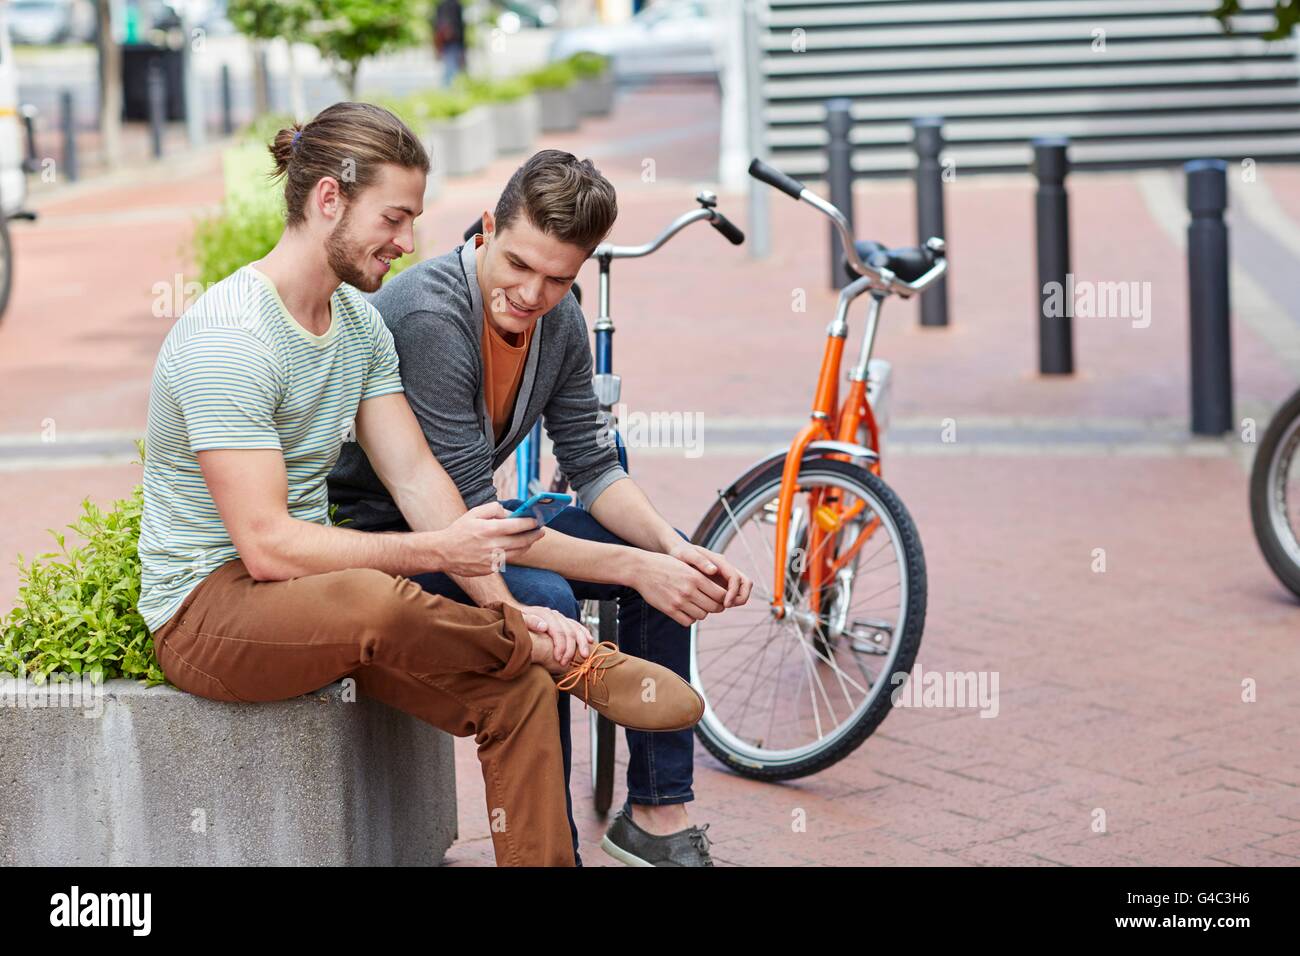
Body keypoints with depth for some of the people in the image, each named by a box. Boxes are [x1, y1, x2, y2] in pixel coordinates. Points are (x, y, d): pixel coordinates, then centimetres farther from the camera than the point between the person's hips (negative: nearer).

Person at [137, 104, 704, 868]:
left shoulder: (360, 321, 7)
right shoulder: (230, 339, -22)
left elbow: (416, 477, 2)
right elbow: (267, 546, -26)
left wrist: (503, 606, -12)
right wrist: (439, 552, -31)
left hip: (313, 600, 8)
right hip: (208, 610, -8)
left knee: (520, 690, -14)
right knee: (371, 599, -38)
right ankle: (578, 666, -14)